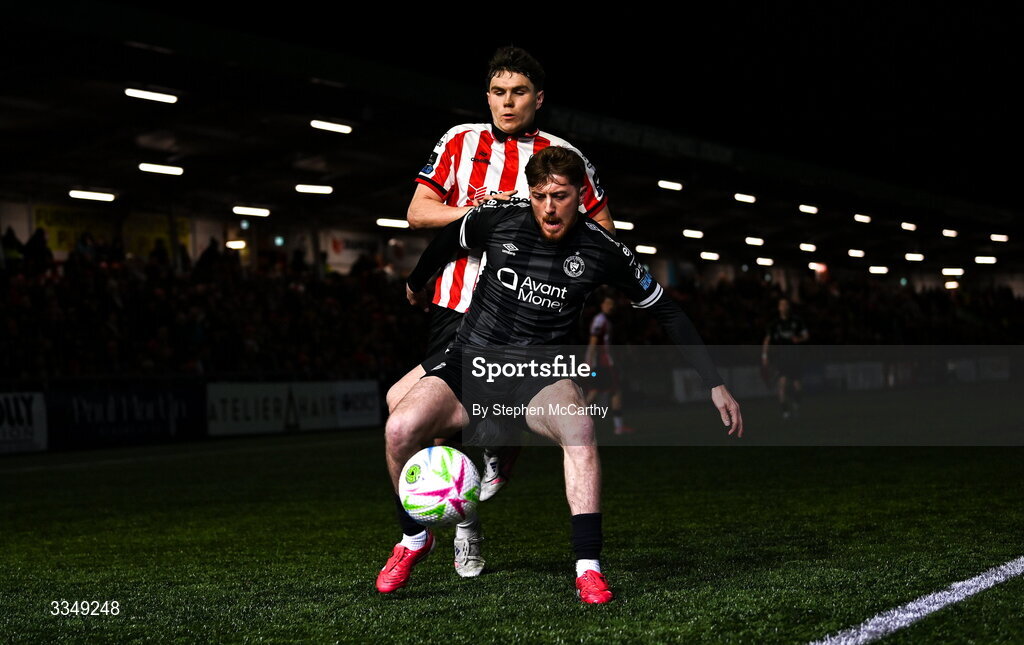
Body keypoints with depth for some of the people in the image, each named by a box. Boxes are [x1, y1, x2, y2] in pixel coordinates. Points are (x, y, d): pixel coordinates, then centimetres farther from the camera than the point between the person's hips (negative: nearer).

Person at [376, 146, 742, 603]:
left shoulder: (600, 250, -7)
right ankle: (415, 540, 3)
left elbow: (667, 312, 4)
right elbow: (446, 239, 17)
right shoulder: (498, 220, -7)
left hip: (537, 374, -1)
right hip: (470, 360, 1)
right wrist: (416, 283, 34)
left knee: (579, 428, -36)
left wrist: (714, 385, 2)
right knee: (400, 429, -26)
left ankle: (588, 569, -32)